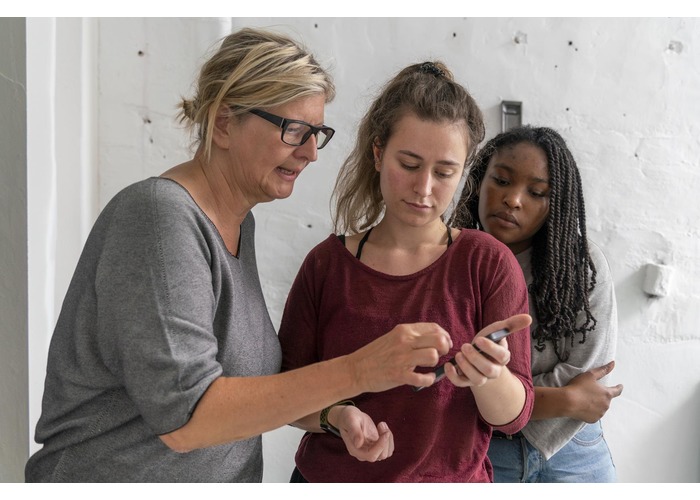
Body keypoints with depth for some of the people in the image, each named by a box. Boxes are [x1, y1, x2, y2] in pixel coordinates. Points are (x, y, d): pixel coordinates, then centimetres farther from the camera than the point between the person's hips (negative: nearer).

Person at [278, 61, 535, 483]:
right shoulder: (328, 263, -9)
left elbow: (513, 415, -11)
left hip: (451, 480, -1)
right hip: (328, 478, 1)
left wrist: (488, 378, -31)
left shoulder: (488, 263, -12)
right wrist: (335, 416, -22)